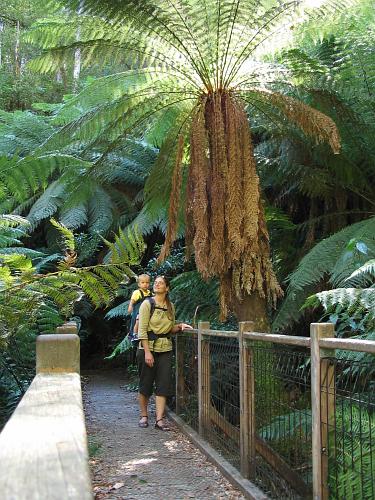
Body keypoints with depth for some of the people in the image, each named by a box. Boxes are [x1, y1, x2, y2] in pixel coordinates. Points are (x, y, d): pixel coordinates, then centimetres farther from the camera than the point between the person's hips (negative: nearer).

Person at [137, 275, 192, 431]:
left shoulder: (170, 306, 9)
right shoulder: (147, 304, -6)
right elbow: (142, 330, -11)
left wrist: (180, 326, 0)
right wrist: (147, 352, -18)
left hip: (165, 349, 4)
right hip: (148, 348, -4)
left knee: (163, 384, -2)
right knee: (145, 383, 4)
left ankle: (159, 419, 0)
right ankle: (144, 416, 20)